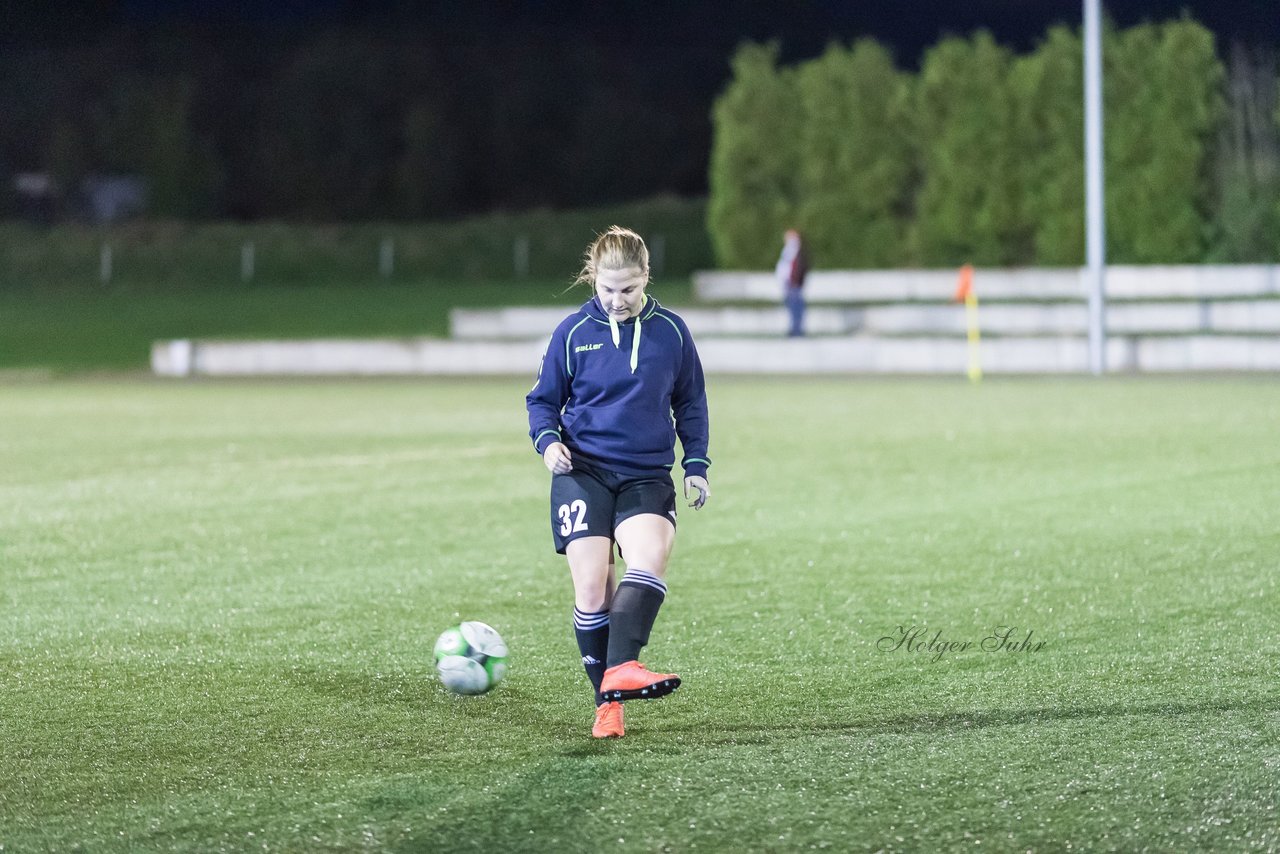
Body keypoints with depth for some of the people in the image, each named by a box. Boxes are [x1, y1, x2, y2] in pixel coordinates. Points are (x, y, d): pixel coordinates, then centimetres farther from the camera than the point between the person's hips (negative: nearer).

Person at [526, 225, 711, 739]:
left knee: (651, 557, -28)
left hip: (647, 475, 1)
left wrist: (696, 465, 7)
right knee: (592, 586, -10)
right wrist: (548, 440, -9)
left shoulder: (670, 331, 5)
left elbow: (691, 403, 16)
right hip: (583, 471, -1)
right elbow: (543, 400, 11)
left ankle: (621, 668, -37)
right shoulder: (573, 332, 2)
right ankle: (608, 704, -1)